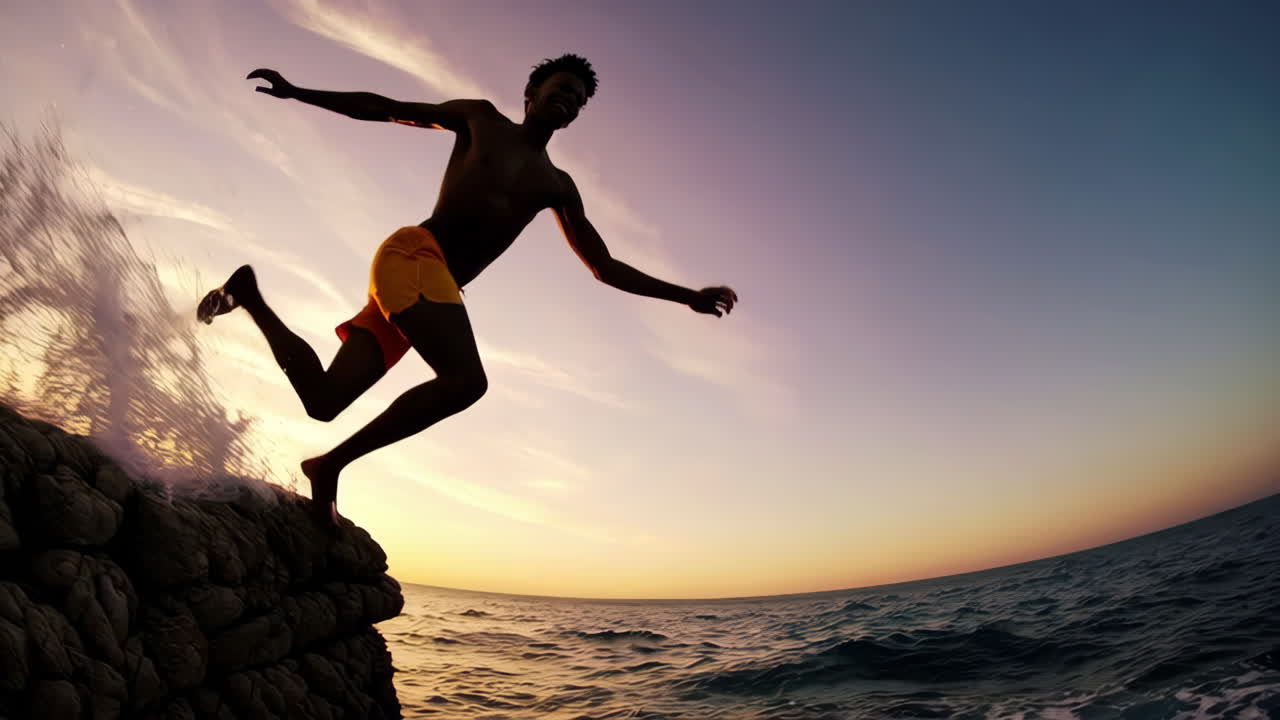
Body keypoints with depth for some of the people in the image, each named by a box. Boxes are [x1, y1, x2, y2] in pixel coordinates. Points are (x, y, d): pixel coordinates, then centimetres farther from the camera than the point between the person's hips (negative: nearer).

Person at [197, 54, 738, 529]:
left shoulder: (557, 187, 22)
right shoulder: (481, 119, 15)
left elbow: (606, 268, 19)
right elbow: (386, 108, 19)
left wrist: (688, 297, 12)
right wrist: (296, 92, 11)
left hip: (439, 284, 5)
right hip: (412, 253, -5)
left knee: (323, 400, -6)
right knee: (466, 380, -29)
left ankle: (250, 296, 17)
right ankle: (330, 464, -15)